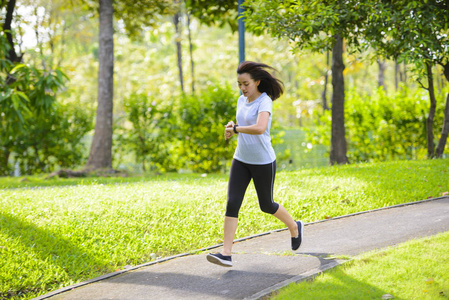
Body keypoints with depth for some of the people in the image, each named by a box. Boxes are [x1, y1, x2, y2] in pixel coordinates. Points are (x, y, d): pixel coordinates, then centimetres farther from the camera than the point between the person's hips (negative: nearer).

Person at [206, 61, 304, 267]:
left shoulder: (265, 102, -19)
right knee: (232, 204, -8)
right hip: (241, 160, 6)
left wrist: (234, 128, -25)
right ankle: (226, 254, -13)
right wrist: (231, 127, -2)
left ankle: (294, 227, 42)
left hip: (263, 162, -6)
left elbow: (260, 128, -37)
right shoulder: (242, 100, 6)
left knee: (266, 205, 11)